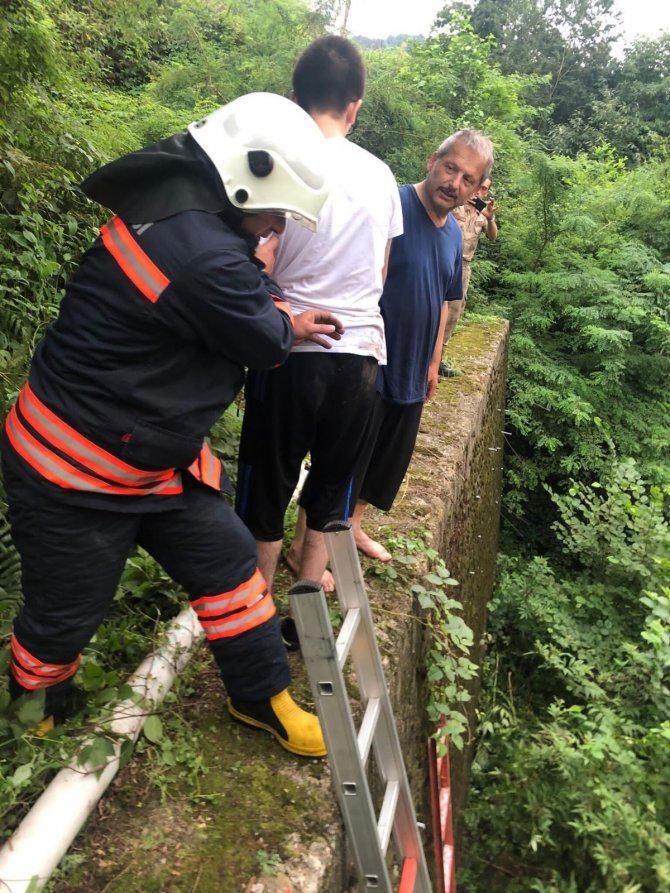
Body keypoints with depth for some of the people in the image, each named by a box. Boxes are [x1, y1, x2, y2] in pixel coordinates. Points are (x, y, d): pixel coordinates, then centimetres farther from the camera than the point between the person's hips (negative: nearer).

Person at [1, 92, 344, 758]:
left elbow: (242, 297, 13)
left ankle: (261, 699, 31)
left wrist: (282, 318, -2)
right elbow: (263, 341, -14)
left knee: (228, 565, 13)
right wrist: (288, 326, 6)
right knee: (64, 616, 12)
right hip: (76, 478, -9)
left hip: (152, 460, 10)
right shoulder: (205, 259, -31)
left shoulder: (171, 207, -1)